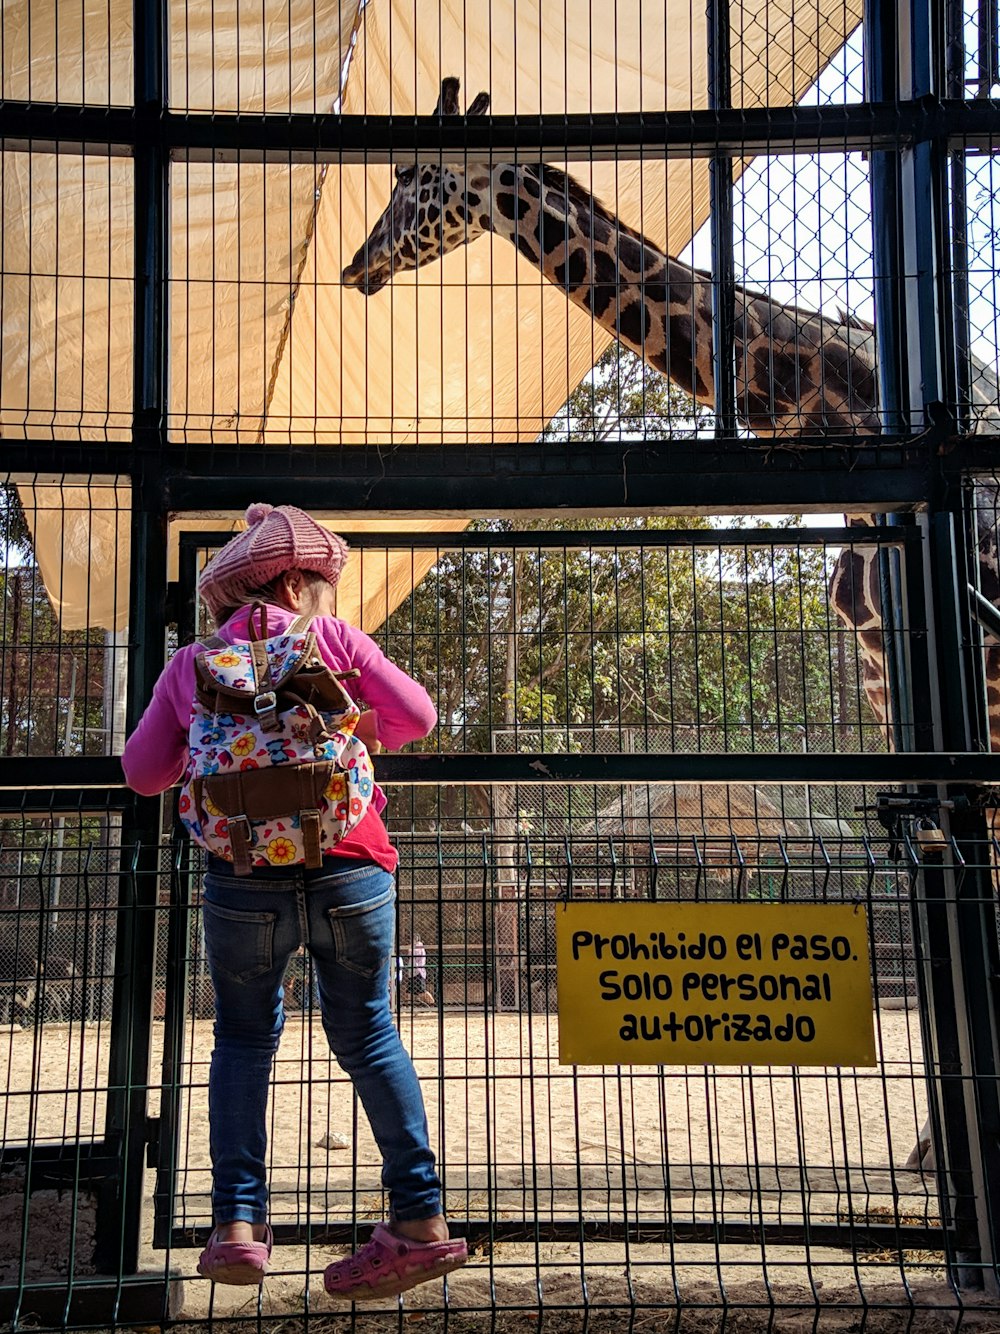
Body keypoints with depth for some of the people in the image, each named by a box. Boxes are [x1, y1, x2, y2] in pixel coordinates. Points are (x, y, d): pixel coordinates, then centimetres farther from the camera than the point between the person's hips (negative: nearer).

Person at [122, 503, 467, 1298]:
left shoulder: (192, 664, 11)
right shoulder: (334, 639, 7)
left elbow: (144, 772, 10)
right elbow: (417, 714, 0)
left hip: (243, 875, 1)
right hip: (349, 867, 0)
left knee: (244, 1039, 17)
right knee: (367, 1033, 11)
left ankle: (239, 1222, 9)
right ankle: (419, 1219, 13)